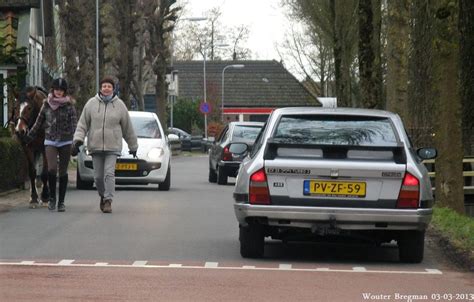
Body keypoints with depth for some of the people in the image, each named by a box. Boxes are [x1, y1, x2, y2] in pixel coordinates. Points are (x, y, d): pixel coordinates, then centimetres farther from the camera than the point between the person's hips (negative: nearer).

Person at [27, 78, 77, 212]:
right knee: (52, 168, -17)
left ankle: (61, 201, 13)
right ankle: (52, 197, 0)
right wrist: (29, 135, 23)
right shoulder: (47, 104, 5)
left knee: (63, 172, 3)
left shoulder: (69, 105, -1)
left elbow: (74, 122, -10)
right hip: (50, 141, 1)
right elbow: (39, 122, 17)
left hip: (65, 142, -1)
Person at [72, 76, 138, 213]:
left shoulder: (119, 105, 3)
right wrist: (78, 140, -9)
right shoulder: (91, 104, 3)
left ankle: (108, 201, -15)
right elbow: (82, 124, 4)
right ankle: (103, 196, 30)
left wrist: (133, 146, 16)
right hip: (95, 146, 2)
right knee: (98, 176, 6)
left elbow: (128, 128, 10)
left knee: (109, 173, -15)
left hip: (113, 147, -2)